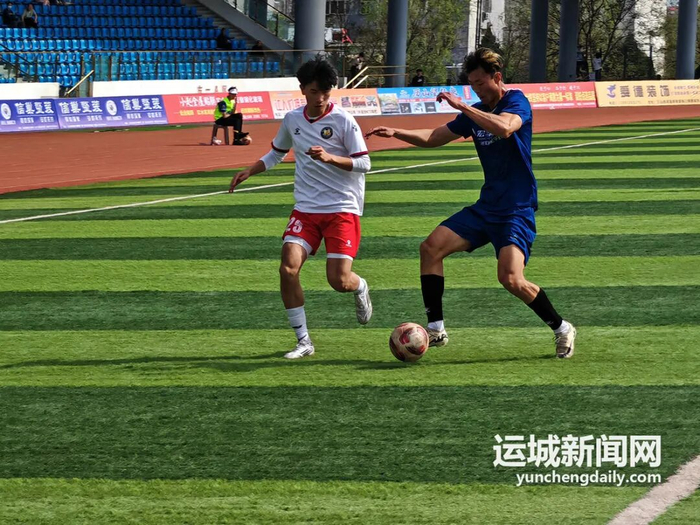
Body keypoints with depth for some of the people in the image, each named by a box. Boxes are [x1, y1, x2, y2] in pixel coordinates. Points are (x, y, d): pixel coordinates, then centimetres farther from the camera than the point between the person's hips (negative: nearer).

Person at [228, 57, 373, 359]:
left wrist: (330, 158, -24)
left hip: (342, 209, -4)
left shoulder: (343, 121, -8)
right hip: (305, 209, 4)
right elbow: (276, 153, 23)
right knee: (288, 268, -16)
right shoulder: (292, 120, 6)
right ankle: (303, 342, -4)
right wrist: (249, 171, 7)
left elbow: (363, 164, -9)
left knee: (339, 281, -12)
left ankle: (360, 288, 30)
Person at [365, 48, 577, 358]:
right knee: (431, 247, -4)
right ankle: (435, 330, 1)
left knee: (510, 278, -23)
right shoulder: (475, 112, 12)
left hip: (517, 210, -8)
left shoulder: (517, 102, -11)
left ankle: (562, 329, -2)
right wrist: (396, 133, 5)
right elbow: (433, 138, 20)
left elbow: (504, 127, -34)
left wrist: (461, 106, -30)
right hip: (486, 206, 8)